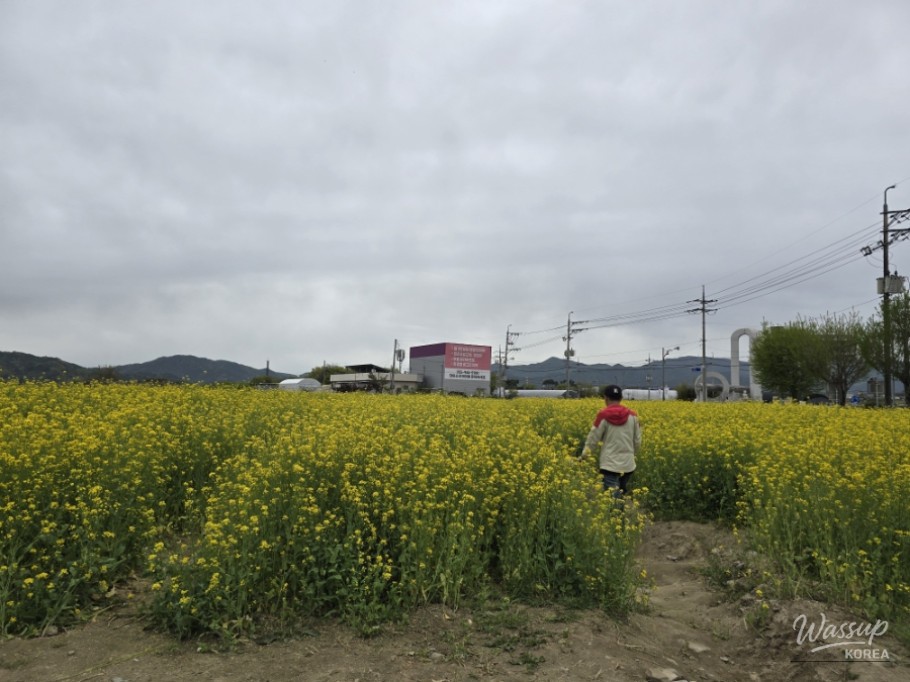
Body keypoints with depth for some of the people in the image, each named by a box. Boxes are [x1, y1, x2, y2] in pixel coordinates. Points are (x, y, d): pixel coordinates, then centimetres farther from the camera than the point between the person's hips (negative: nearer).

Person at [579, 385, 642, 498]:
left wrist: (583, 456, 9)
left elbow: (593, 439, -5)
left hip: (610, 465, -4)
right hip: (628, 464, 5)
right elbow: (637, 441, 8)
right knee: (623, 496, 18)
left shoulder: (603, 415, -8)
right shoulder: (632, 415, 3)